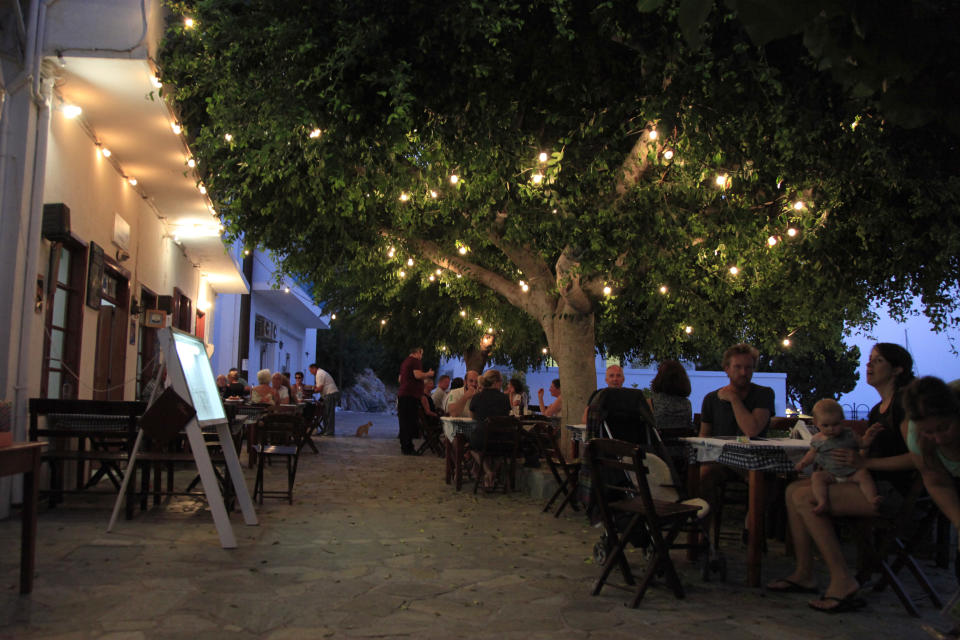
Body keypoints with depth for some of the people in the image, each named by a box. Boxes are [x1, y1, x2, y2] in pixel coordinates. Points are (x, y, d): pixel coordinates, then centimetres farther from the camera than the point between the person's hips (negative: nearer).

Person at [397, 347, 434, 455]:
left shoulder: (405, 362, 21)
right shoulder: (416, 361, -6)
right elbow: (418, 375, -19)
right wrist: (428, 374, -2)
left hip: (402, 394, 9)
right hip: (412, 395, -9)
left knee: (404, 422, 10)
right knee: (410, 422, -7)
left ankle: (404, 447, 15)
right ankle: (408, 448, -9)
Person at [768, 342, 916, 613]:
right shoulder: (877, 410, 19)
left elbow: (917, 457, -19)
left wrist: (866, 462, -20)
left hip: (891, 489, -9)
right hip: (871, 483, 9)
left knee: (805, 497, -22)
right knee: (793, 489, 0)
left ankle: (843, 583, -18)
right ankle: (804, 574, 0)